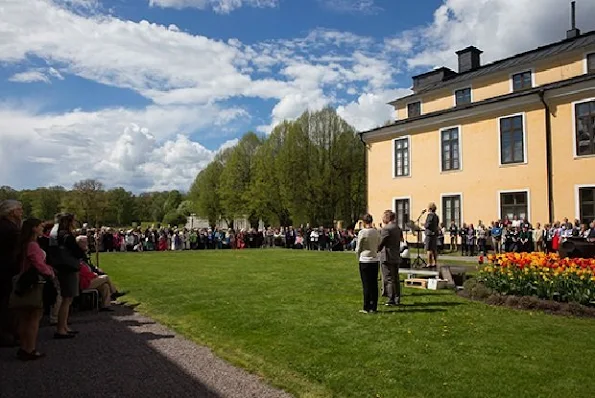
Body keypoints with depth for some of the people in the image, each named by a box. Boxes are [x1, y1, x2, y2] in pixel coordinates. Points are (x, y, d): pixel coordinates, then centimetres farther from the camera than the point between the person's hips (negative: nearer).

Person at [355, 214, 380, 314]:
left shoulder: (362, 232, -12)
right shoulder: (376, 232, 4)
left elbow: (358, 249, -5)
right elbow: (379, 247, 12)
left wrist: (359, 258, 13)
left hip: (365, 261, -5)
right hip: (375, 260, 5)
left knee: (366, 285, 1)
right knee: (374, 284, 9)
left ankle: (366, 308, 7)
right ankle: (374, 307, 15)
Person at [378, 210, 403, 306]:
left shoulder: (386, 229, -16)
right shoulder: (398, 228, 10)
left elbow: (381, 243, -14)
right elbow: (401, 240, 14)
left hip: (387, 257, -8)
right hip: (396, 257, 8)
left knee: (389, 279, -1)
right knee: (395, 279, 14)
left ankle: (391, 300, 3)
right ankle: (397, 299, 19)